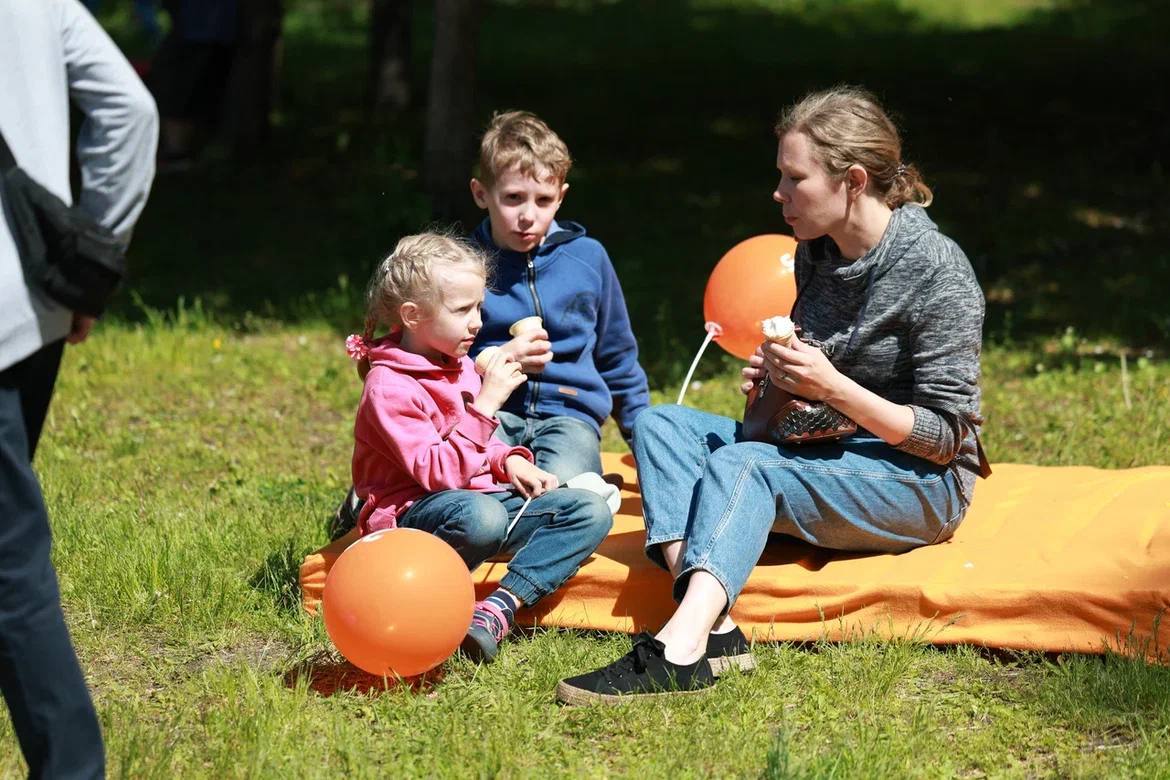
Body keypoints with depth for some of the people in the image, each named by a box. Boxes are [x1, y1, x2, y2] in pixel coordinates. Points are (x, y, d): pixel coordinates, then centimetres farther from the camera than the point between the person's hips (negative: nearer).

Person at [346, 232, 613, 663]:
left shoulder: (460, 366, 14)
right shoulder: (389, 387, -15)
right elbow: (438, 472, -23)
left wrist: (510, 460, 6)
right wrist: (487, 402, -26)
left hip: (482, 498, 9)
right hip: (412, 512, -9)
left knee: (591, 510, -9)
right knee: (479, 514, -43)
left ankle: (497, 609, -26)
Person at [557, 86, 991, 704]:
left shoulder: (936, 270, -16)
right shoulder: (817, 252, 7)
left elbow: (945, 438, -16)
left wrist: (834, 387, -24)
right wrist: (777, 374, 0)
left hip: (922, 483, -9)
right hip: (827, 450, 9)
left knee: (741, 464, -30)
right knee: (662, 423, -7)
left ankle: (679, 651, -51)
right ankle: (711, 626, -30)